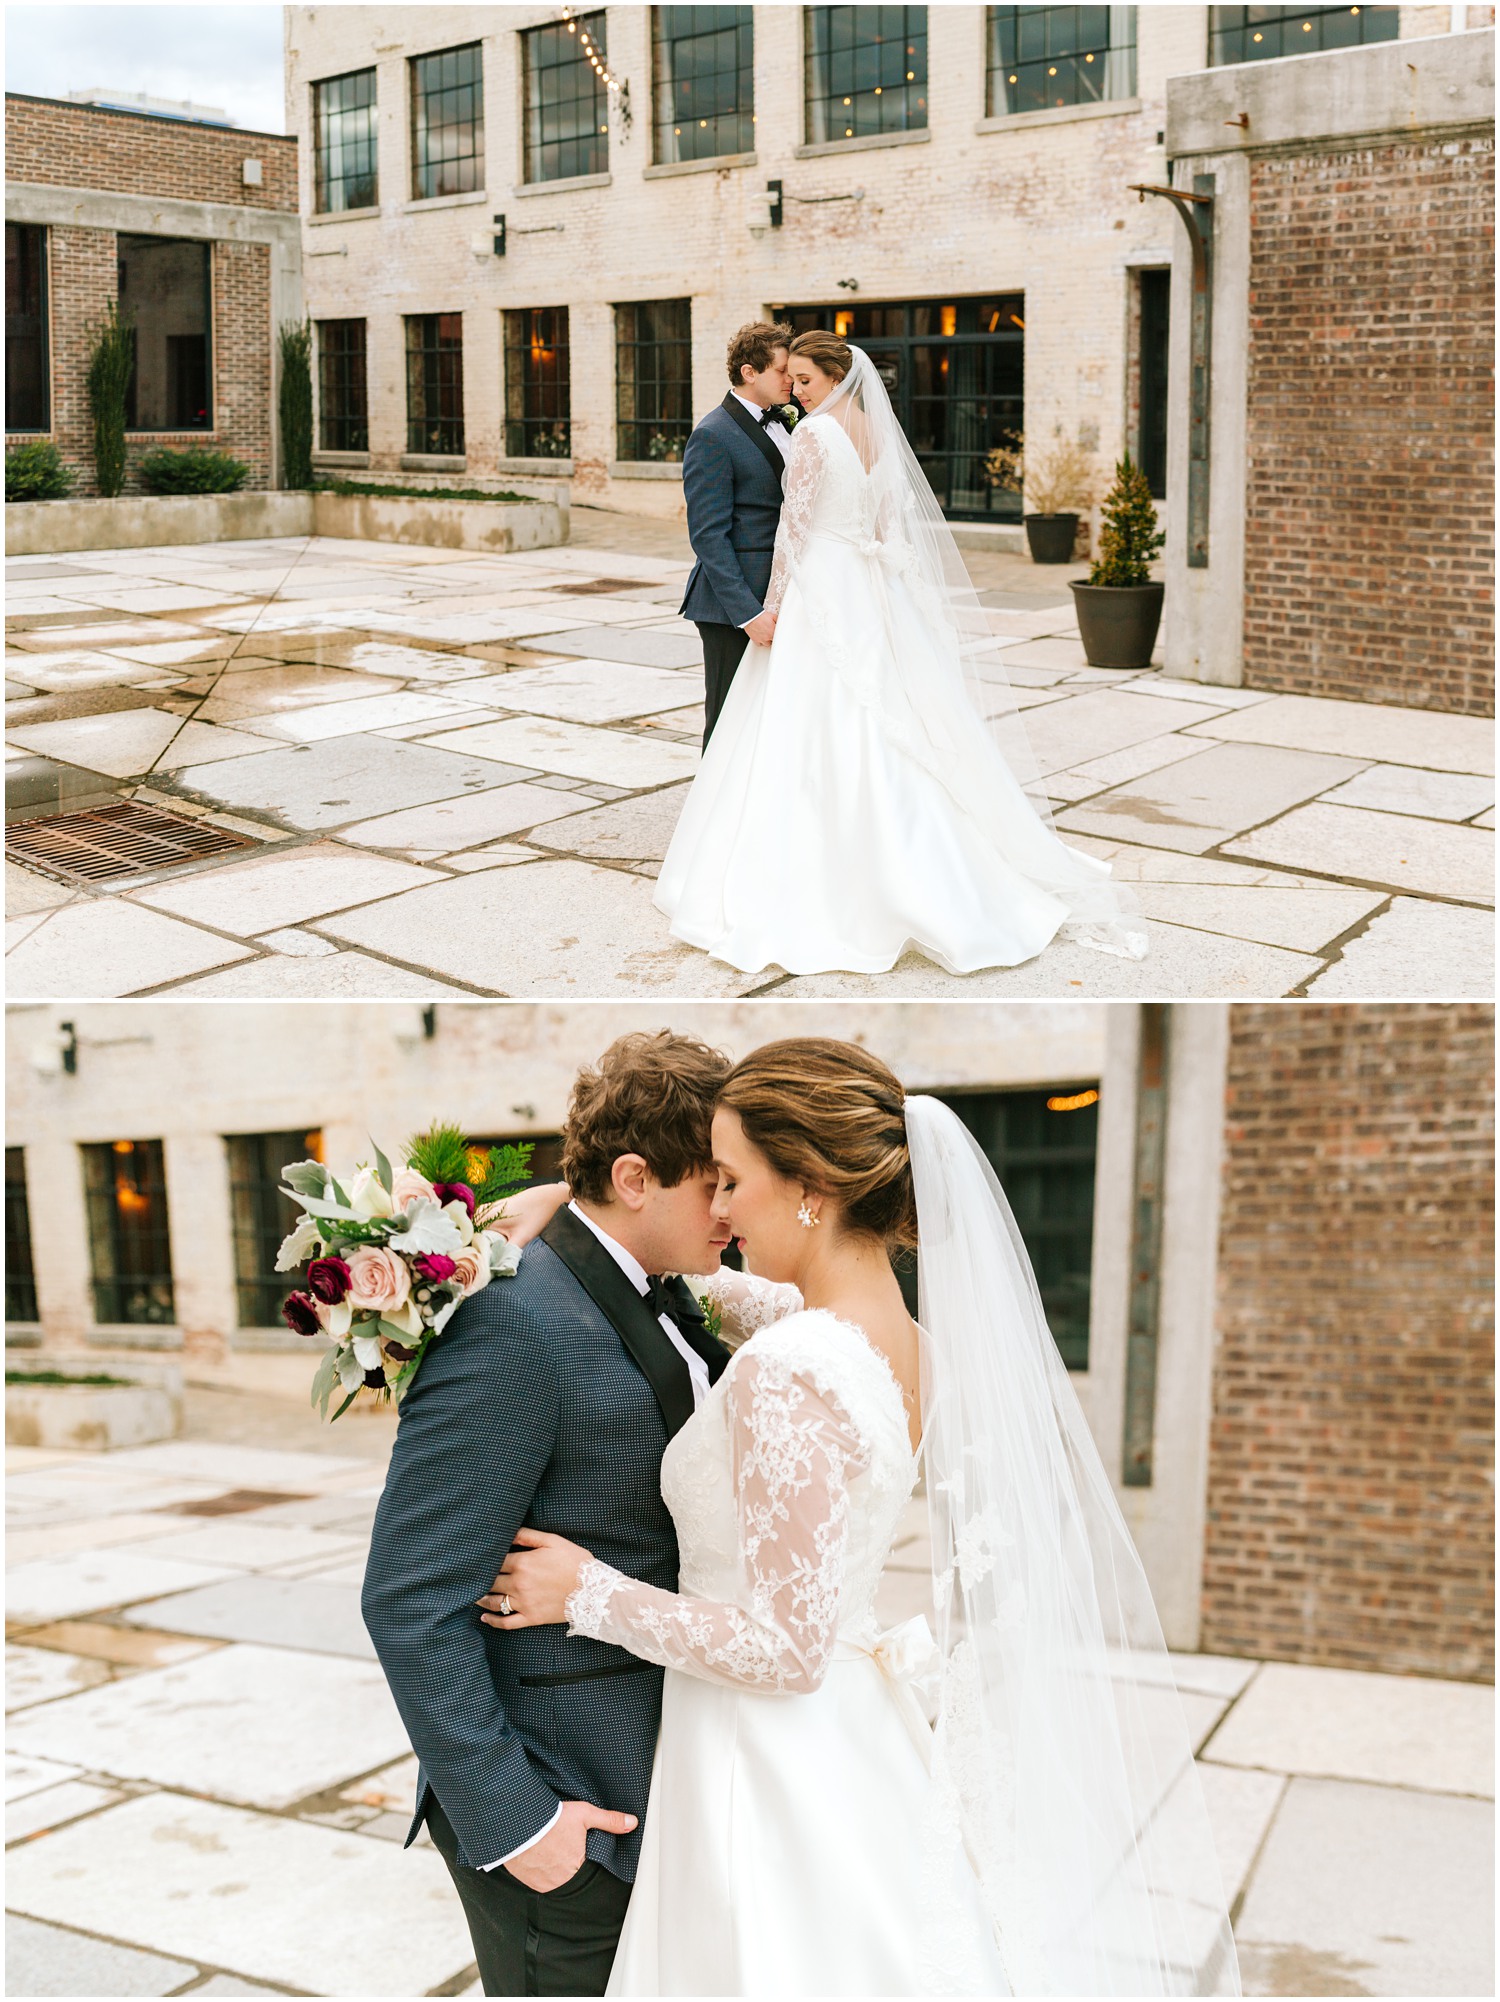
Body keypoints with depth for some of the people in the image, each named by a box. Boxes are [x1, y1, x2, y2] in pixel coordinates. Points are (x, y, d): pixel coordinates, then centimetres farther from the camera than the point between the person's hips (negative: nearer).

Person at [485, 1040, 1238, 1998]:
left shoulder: (787, 1376, -26)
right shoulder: (911, 1343, -1)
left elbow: (786, 1649, -23)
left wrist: (591, 1593, -13)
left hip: (775, 1782, -8)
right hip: (861, 1744, 8)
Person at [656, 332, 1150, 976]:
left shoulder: (815, 431, -12)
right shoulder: (878, 431, 11)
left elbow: (794, 525, -13)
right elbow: (892, 524, 14)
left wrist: (771, 605, -8)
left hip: (818, 592, -8)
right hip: (874, 600, 8)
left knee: (809, 745, -5)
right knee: (886, 741, 10)